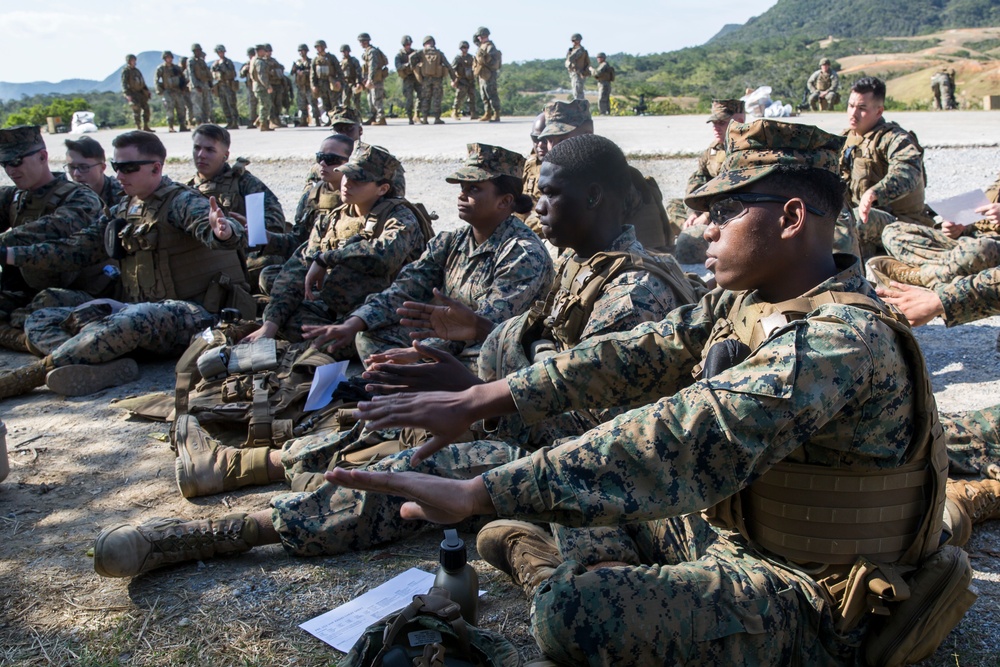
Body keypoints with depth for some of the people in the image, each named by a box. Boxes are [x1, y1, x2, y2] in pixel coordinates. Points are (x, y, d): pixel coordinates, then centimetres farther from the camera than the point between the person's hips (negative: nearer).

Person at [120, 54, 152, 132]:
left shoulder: (136, 70, 18)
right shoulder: (125, 71, -5)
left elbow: (142, 82, 23)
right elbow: (124, 84, -12)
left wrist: (146, 91, 17)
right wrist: (127, 94, -23)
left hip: (141, 93, 7)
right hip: (133, 94, -7)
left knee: (146, 109, 3)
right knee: (137, 110, -12)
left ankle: (146, 126, 10)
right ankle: (138, 127, -7)